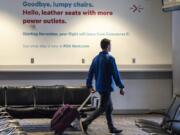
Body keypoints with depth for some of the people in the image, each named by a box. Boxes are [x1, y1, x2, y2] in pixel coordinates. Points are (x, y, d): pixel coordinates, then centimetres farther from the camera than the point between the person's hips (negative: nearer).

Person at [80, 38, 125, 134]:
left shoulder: (96, 58, 9)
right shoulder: (110, 58, -14)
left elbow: (90, 73, 11)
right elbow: (115, 74, -14)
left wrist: (89, 86, 16)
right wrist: (121, 87, -9)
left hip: (99, 87, 8)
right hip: (107, 87, -8)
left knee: (109, 108, 16)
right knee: (102, 108, -5)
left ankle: (112, 128, 20)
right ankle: (85, 123, -14)